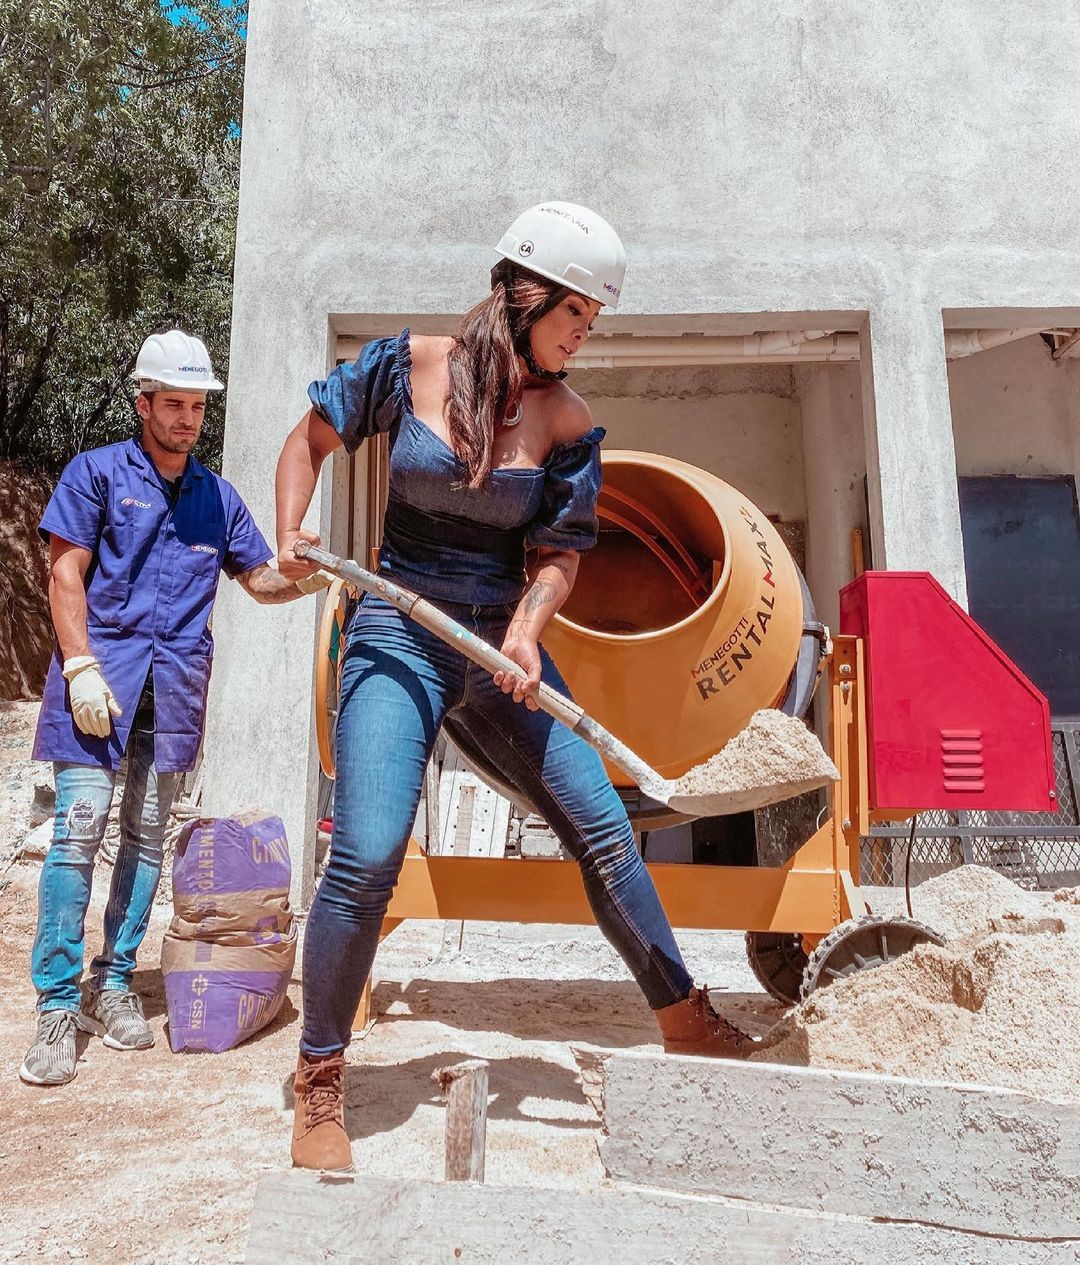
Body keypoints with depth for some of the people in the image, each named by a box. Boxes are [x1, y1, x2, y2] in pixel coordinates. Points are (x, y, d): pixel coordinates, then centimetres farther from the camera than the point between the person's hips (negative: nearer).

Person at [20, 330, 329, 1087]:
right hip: (102, 668, -3)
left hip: (176, 682, 4)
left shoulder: (216, 496, 14)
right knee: (80, 827, -9)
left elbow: (258, 579, 15)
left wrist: (302, 580, -7)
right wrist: (81, 667, -12)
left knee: (147, 835, 7)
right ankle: (57, 1007, -1)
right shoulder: (99, 472, 4)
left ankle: (114, 984, 19)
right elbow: (66, 575, -2)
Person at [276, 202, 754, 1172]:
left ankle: (685, 1017, 20)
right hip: (397, 641, -2)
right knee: (367, 857, -13)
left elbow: (559, 550, -1)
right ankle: (320, 1082, 8)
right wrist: (292, 532, -2)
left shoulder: (566, 423, 2)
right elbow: (312, 438, 10)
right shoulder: (410, 365, -3)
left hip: (502, 645, 3)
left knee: (603, 827, 0)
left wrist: (524, 635, -19)